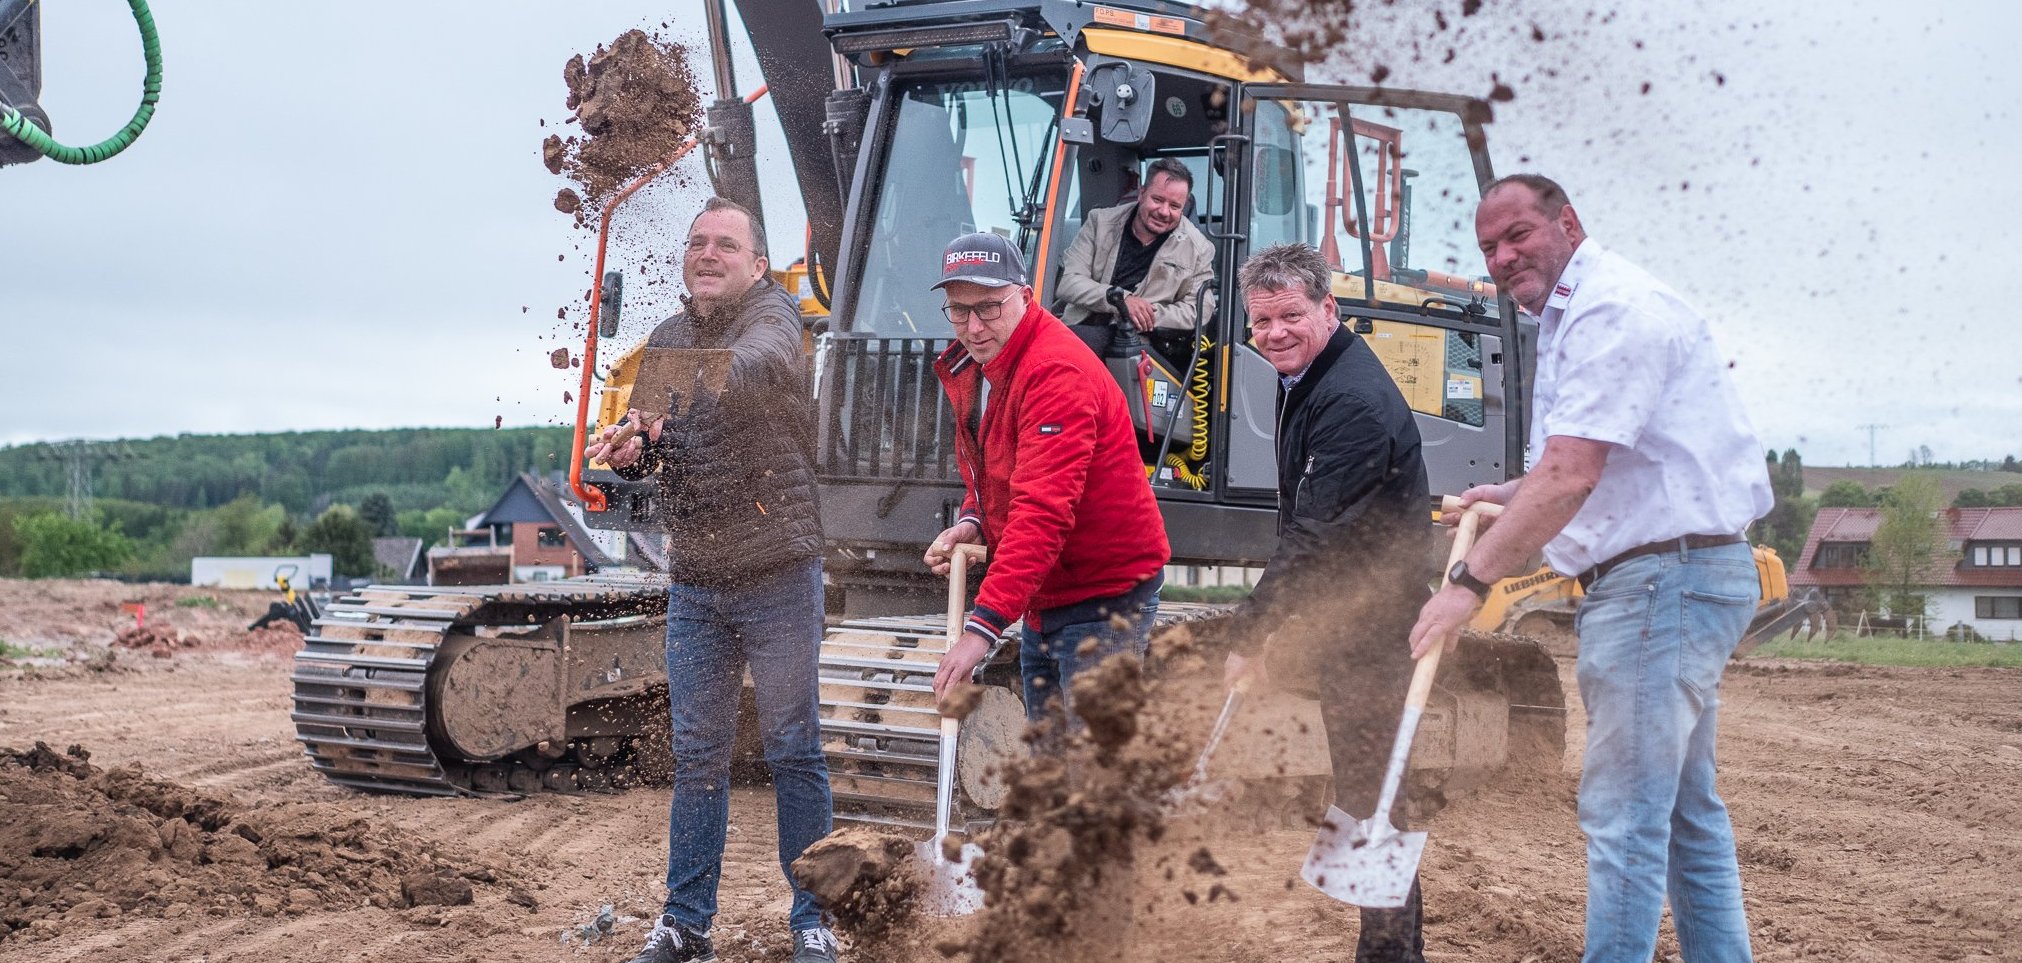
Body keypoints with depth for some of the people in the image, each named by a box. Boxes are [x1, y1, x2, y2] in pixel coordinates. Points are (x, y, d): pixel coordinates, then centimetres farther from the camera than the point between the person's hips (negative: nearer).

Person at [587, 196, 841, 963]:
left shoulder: (772, 318, -9)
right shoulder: (667, 339, 11)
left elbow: (751, 364, -34)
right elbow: (651, 444, 11)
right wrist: (631, 452, -14)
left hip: (777, 576, -5)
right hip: (694, 583, 5)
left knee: (794, 749, 2)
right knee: (697, 755, 9)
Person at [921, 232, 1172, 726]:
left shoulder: (1057, 373, -24)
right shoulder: (968, 367, 7)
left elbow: (1043, 511, -34)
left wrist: (984, 624, -39)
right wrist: (972, 522, -2)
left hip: (1103, 597, -10)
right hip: (1044, 601, 10)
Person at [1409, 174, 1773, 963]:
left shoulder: (1611, 310, -15)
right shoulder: (1573, 319, 19)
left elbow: (1570, 476, -24)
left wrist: (1471, 581, -23)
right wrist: (1509, 496, 24)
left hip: (1667, 575, -11)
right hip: (1669, 578, 11)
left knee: (1625, 811, -11)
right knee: (1684, 805, 16)